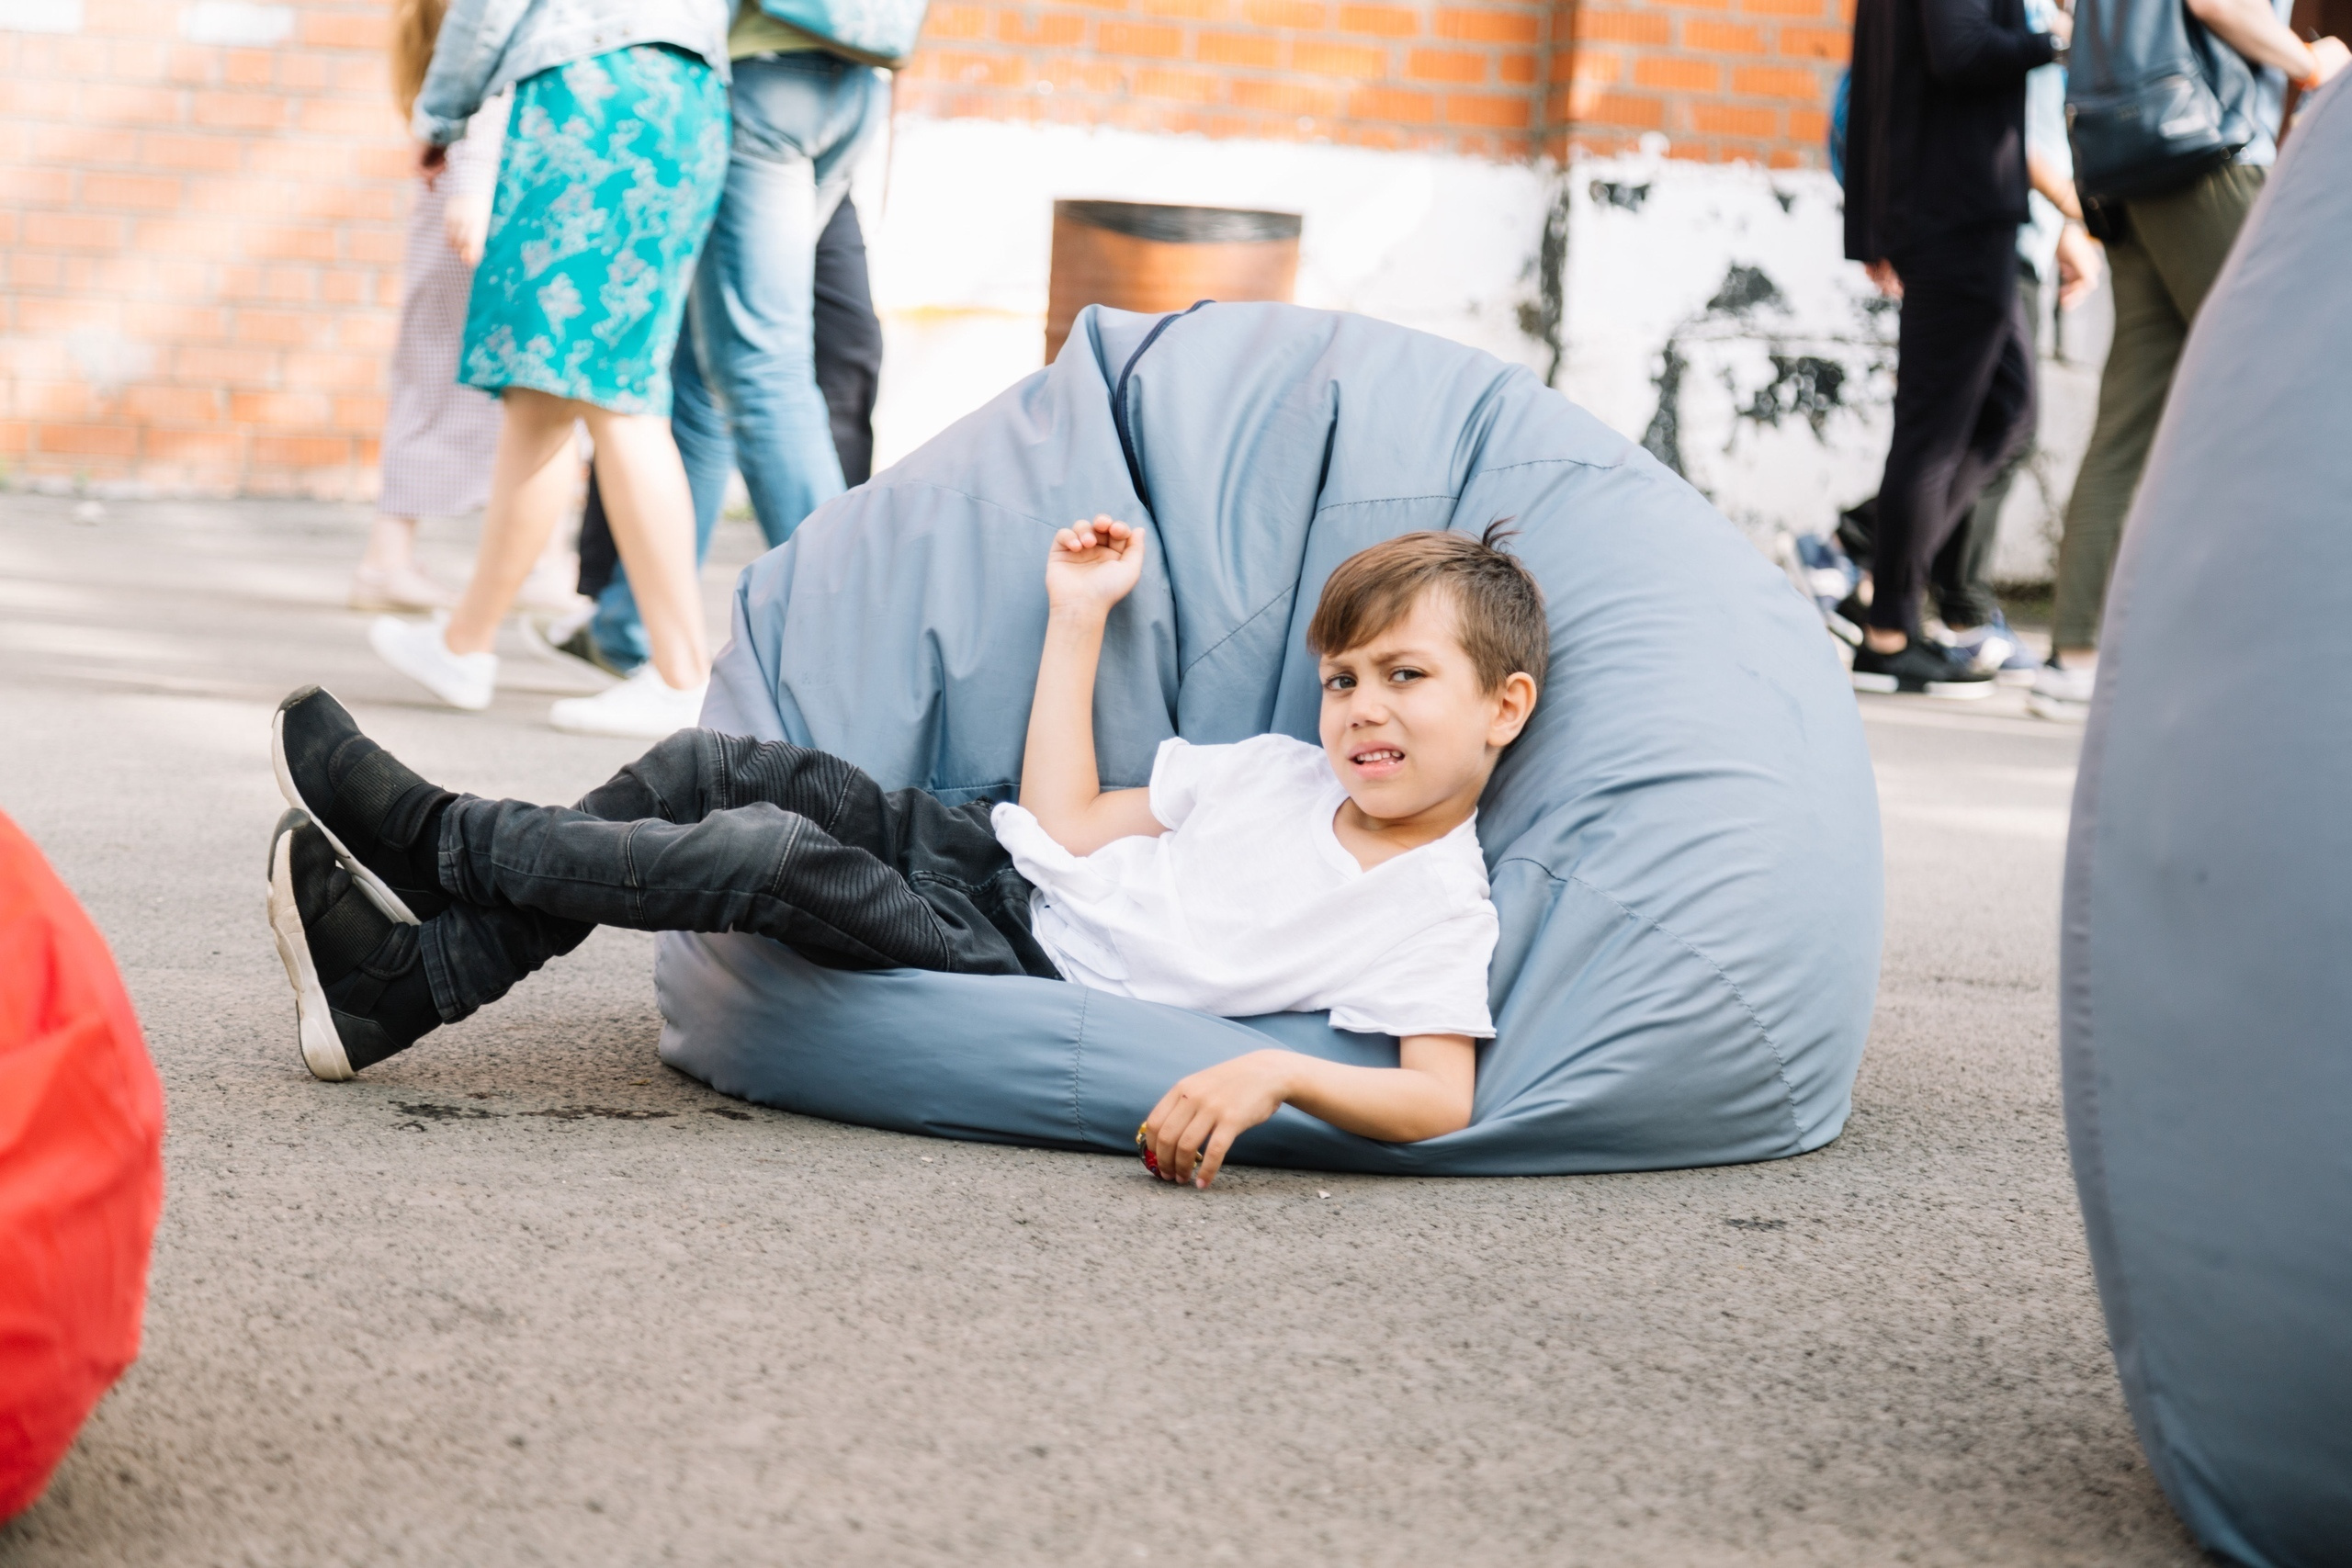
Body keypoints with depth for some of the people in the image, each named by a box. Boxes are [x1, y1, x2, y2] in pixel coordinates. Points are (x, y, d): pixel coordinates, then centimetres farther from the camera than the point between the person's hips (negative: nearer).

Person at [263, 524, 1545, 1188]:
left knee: (775, 858, -25)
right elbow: (1072, 825, 14)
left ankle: (436, 836, -7)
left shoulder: (1439, 911, -10)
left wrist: (1277, 1071, -37)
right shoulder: (1282, 775, 11)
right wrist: (1077, 621, 15)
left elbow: (1442, 1101, -23)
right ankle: (405, 982, -5)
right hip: (997, 872, 7)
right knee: (724, 769, -7)